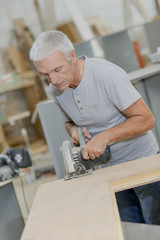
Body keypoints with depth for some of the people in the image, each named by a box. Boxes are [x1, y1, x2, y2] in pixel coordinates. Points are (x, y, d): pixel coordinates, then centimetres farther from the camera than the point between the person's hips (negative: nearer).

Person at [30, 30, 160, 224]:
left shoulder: (107, 74, -25)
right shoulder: (56, 90, -5)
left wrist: (104, 137, -30)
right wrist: (73, 130, -10)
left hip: (143, 160, -5)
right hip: (112, 168, 5)